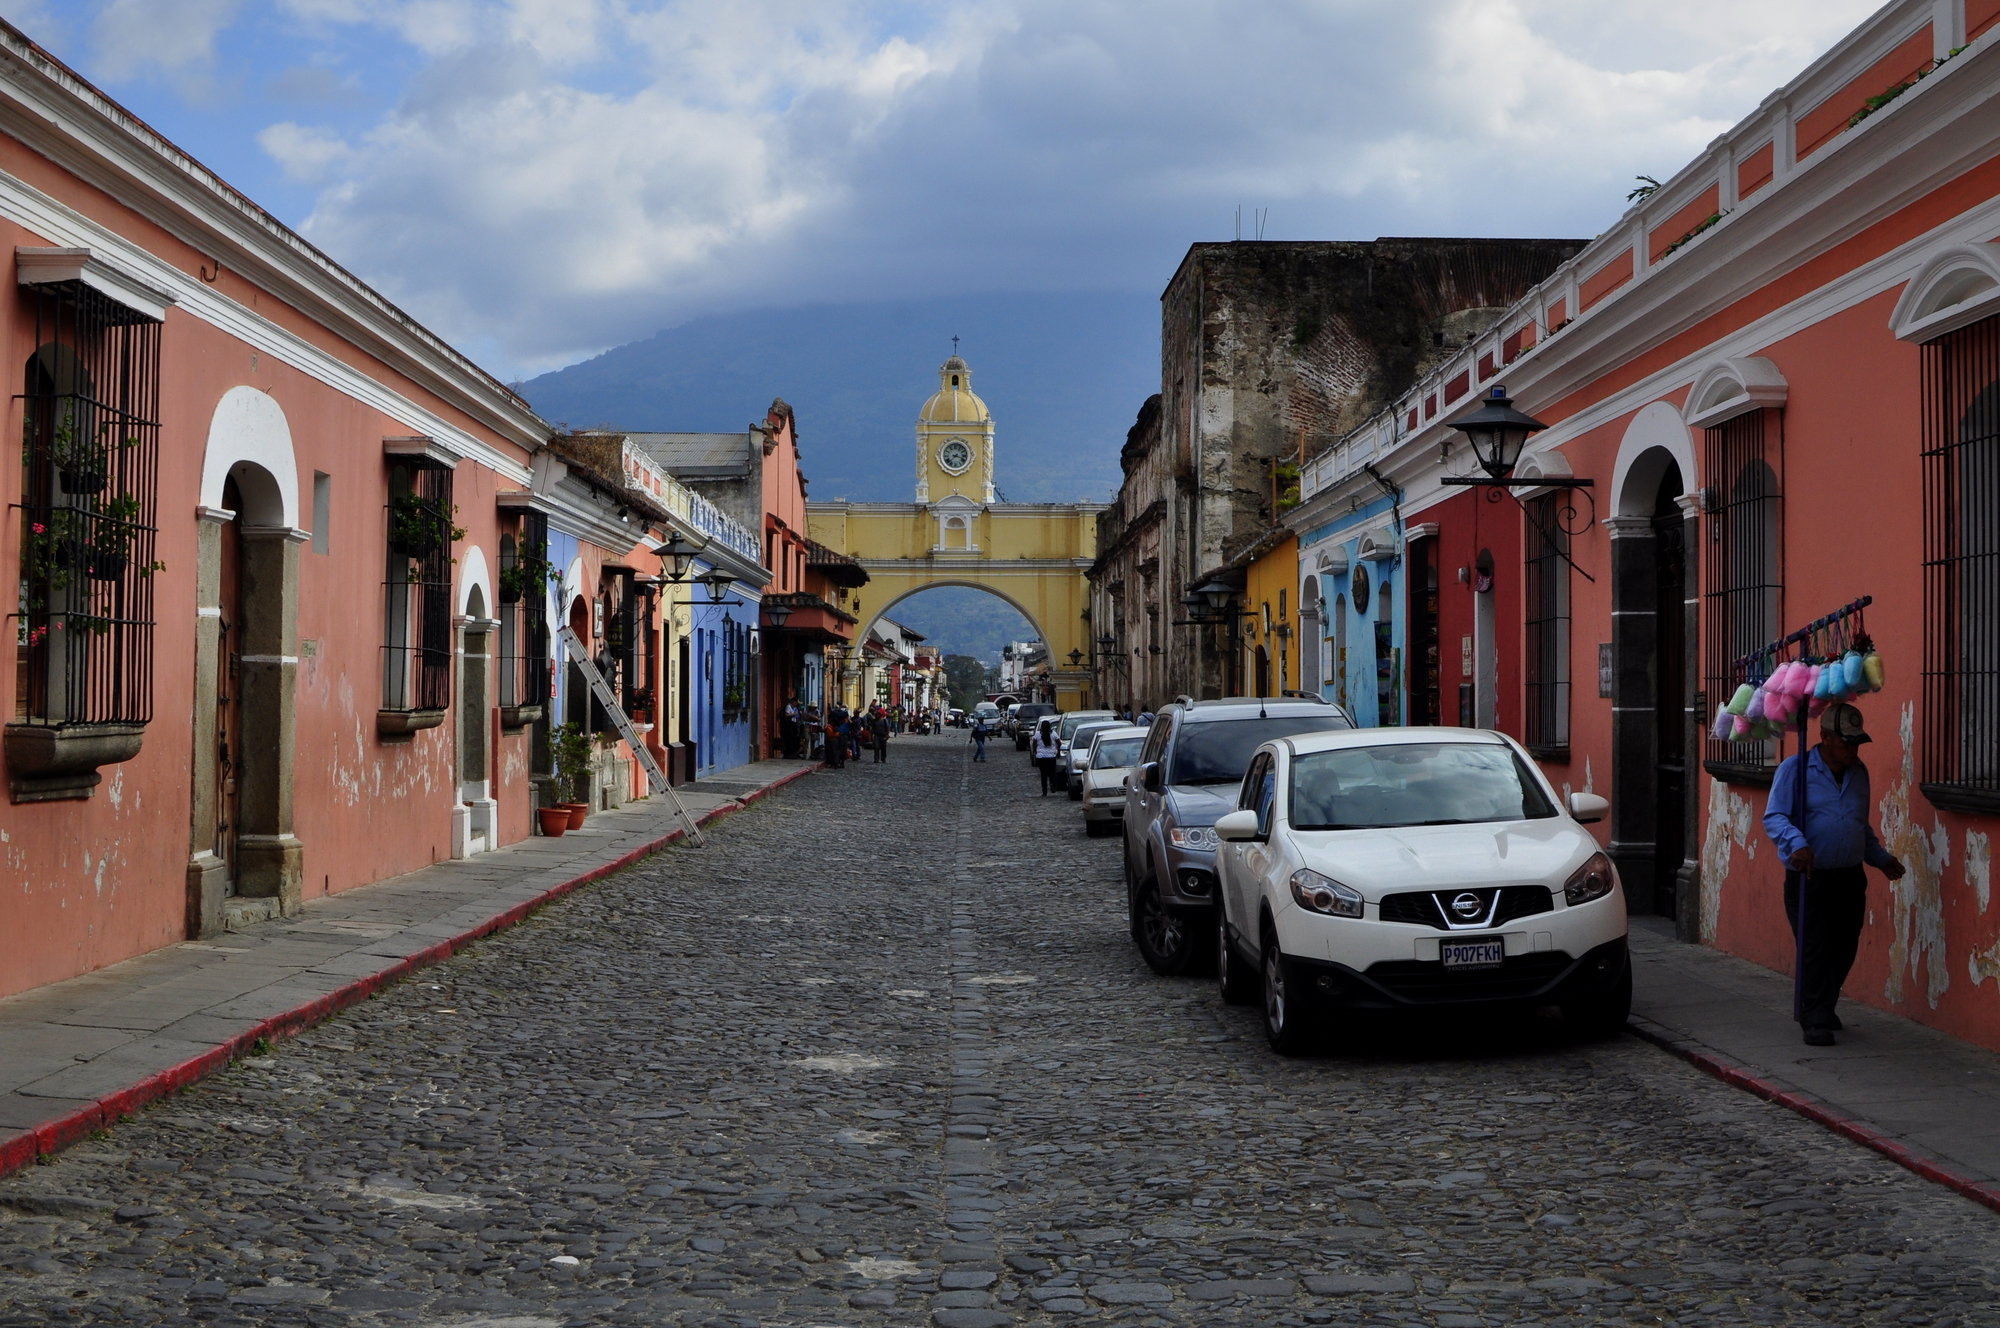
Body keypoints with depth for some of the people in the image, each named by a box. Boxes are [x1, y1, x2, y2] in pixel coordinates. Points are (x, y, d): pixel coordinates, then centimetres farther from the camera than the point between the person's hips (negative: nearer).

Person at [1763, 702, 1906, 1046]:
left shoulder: (1858, 773, 14)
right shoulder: (1795, 769, -5)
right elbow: (1774, 817, -13)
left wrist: (1881, 858, 20)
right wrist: (1796, 843, -30)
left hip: (1849, 878, 6)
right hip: (1809, 879, -6)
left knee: (1844, 949, 9)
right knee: (1814, 950, -9)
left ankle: (1816, 1008, 28)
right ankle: (1815, 1022, -2)